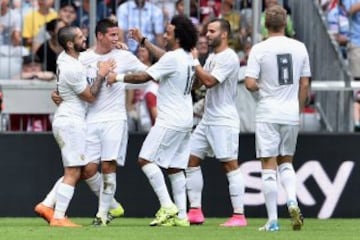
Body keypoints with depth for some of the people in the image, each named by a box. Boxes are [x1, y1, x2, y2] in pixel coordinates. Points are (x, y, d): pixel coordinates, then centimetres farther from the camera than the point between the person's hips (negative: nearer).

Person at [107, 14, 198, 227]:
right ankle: (181, 216, 5)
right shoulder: (187, 57, 11)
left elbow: (144, 77, -14)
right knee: (175, 167, 9)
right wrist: (143, 41, 37)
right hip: (185, 120, 9)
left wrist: (119, 77, -1)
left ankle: (167, 207, -13)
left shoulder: (173, 59, -17)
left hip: (170, 121, -9)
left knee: (146, 159, -6)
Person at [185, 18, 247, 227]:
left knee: (230, 165, -10)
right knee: (191, 161, 6)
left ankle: (239, 215, -10)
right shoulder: (212, 57, 17)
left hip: (224, 121, -10)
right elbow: (201, 81, 19)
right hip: (207, 119, 10)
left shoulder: (229, 57, -13)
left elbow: (209, 81, -21)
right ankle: (195, 212, 9)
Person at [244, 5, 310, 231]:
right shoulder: (299, 47, 3)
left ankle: (273, 220, -1)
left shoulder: (259, 49, -8)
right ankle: (292, 201, -6)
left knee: (269, 166, 1)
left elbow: (250, 83, -14)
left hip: (268, 113, -3)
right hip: (291, 114, 3)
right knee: (286, 162, 19)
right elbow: (305, 85, 7)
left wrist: (261, 86, 9)